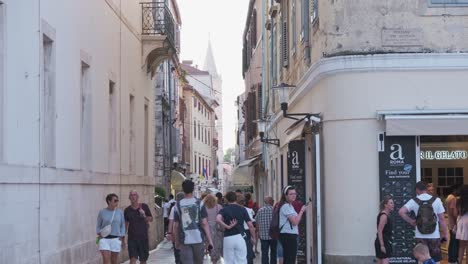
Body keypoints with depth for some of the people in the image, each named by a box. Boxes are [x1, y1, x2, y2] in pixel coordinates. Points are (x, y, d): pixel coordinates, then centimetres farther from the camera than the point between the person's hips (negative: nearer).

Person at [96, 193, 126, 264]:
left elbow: (122, 226, 9)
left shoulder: (120, 212, 4)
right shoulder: (102, 212, 0)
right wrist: (99, 233, -6)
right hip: (104, 239, -2)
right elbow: (98, 225, 10)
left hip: (116, 239, 2)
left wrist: (123, 239, 5)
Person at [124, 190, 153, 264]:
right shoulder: (127, 210, 3)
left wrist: (144, 217, -16)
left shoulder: (144, 206, 1)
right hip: (132, 238, -1)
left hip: (143, 236, 1)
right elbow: (125, 224, 10)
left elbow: (151, 219, 6)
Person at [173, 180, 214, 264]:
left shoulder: (178, 205, 0)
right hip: (198, 239, 0)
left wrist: (177, 241, 14)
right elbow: (204, 223, -8)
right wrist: (209, 240, -5)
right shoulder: (199, 203, -3)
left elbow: (176, 226, 3)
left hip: (184, 241, 0)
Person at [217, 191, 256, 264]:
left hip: (228, 238, 0)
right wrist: (253, 237, 10)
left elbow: (218, 219, -21)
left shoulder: (224, 210, 1)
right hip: (240, 237, 0)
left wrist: (227, 227, -12)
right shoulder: (242, 210, 5)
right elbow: (250, 225, 0)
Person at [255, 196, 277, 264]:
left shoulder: (260, 210, 1)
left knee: (264, 253, 3)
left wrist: (258, 233, 18)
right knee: (273, 252, 12)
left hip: (263, 235, 2)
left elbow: (257, 223, 6)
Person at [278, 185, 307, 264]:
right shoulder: (286, 206, -14)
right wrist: (302, 211, -9)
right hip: (289, 236, -11)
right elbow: (295, 222, -19)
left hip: (287, 236, 11)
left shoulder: (289, 206, 19)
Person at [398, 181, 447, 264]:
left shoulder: (414, 201, -2)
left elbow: (401, 212, -13)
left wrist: (411, 221, 1)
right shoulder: (436, 200, -2)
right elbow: (442, 219, -1)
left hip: (420, 237, 1)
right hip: (434, 236, 0)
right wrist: (445, 234, 7)